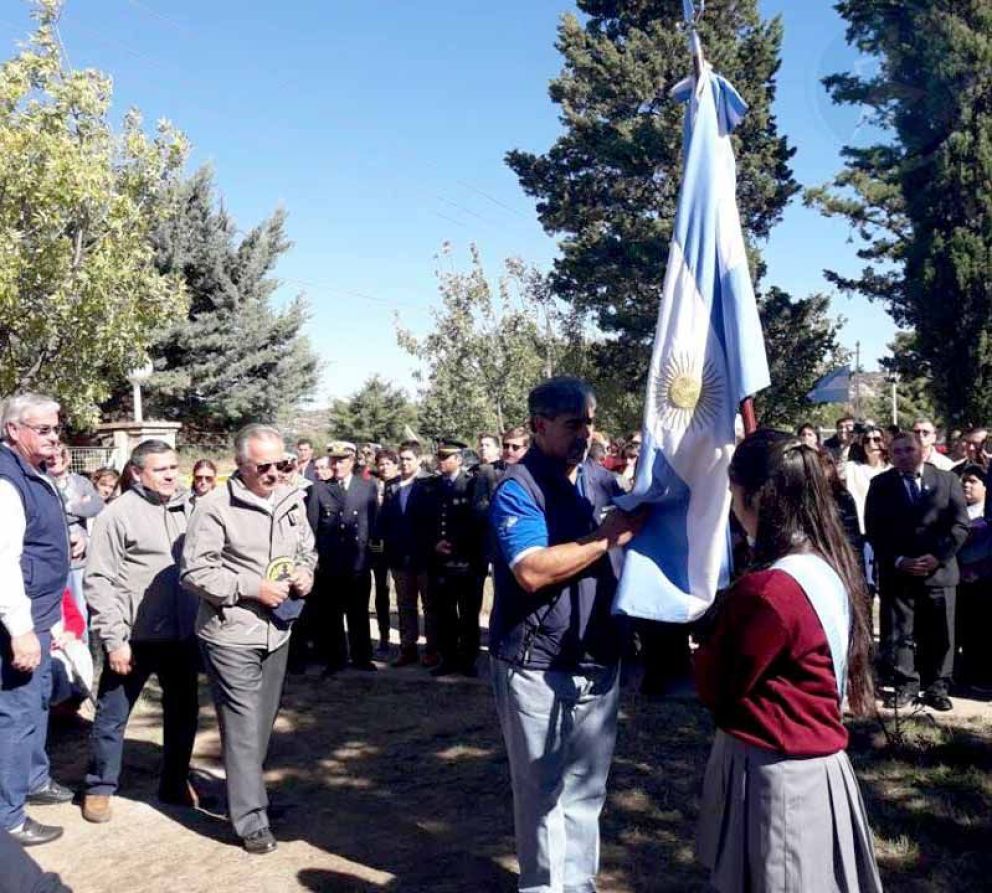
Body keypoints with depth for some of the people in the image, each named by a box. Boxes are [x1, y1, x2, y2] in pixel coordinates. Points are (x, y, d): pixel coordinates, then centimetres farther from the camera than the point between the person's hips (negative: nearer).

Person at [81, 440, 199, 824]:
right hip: (134, 637, -5)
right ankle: (99, 788, 28)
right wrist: (114, 639, -14)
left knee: (183, 711, 15)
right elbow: (97, 582, -10)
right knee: (112, 717, 9)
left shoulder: (188, 509, 4)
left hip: (182, 634, 5)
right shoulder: (117, 515, -10)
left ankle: (175, 784, 33)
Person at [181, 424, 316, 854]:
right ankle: (251, 820, 11)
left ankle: (246, 792, 38)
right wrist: (254, 588, -19)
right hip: (232, 635, -6)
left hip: (277, 631, 6)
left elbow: (307, 551, 19)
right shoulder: (215, 509, -13)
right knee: (243, 727, -1)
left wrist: (305, 573, -3)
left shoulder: (292, 501, 6)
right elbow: (195, 572, -15)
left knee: (263, 721, 18)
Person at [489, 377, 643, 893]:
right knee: (542, 792, 11)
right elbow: (533, 571, -26)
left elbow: (627, 551, 17)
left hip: (598, 659, 5)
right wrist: (606, 538, -22)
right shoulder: (517, 488, -12)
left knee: (586, 790, 17)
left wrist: (639, 528, -5)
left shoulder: (602, 480, 7)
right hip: (537, 665, -5)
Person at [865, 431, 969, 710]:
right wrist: (899, 561, -12)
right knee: (898, 633, 2)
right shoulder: (881, 485, 4)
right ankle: (906, 684, 14)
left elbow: (960, 524, 0)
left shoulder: (948, 480, 4)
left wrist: (938, 557, -12)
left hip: (939, 570, 0)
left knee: (939, 634, 7)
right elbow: (874, 530, 0)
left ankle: (937, 687, 19)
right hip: (897, 572, 0)